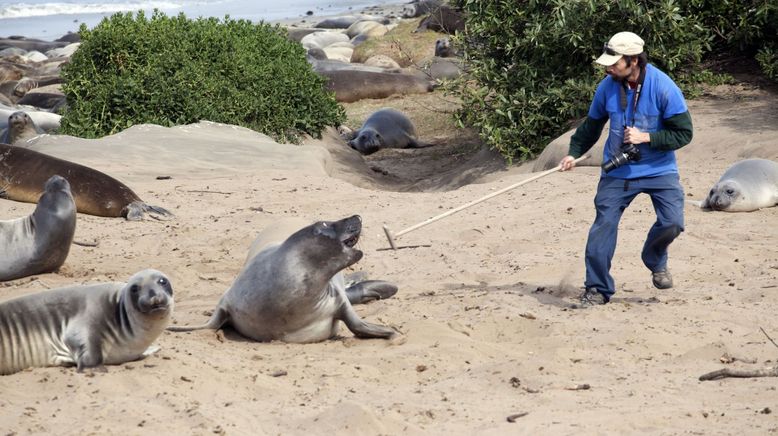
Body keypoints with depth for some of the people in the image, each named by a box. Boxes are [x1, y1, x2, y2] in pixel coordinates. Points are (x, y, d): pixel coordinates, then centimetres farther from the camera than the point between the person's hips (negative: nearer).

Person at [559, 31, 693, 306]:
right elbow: (591, 126, 11)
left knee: (672, 222, -15)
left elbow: (683, 133, -13)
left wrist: (645, 137, -22)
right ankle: (597, 289, 9)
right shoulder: (607, 87, -6)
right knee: (602, 228, -6)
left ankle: (655, 262, 18)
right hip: (617, 171, 2)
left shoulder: (663, 87, -17)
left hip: (658, 170, -2)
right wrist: (574, 153, -1)